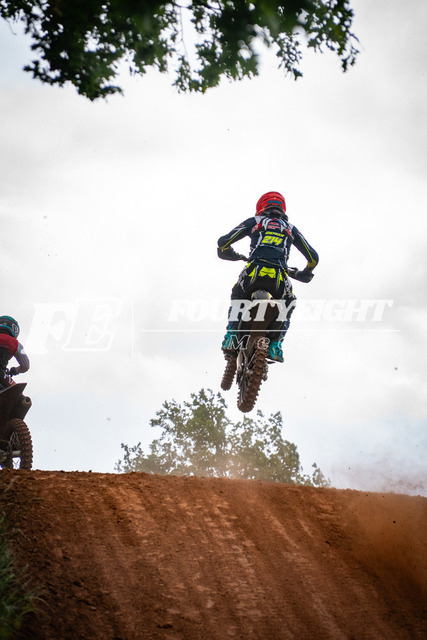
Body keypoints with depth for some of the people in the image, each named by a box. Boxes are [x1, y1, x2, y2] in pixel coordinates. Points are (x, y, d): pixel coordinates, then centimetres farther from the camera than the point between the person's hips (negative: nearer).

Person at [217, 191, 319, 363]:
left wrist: (231, 254, 39)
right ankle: (275, 344, 11)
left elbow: (223, 242, 16)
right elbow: (313, 257, 23)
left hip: (253, 273, 0)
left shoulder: (254, 221, 22)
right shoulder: (291, 229, 28)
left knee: (237, 298, 32)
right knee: (288, 305, 31)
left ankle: (231, 336, 9)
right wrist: (304, 273, 44)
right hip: (279, 278, 0)